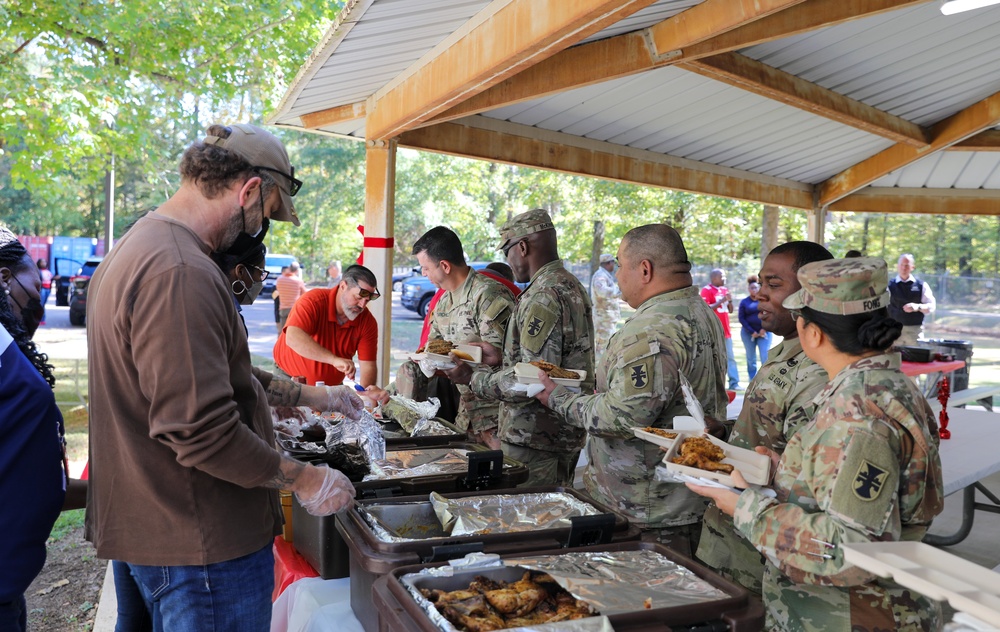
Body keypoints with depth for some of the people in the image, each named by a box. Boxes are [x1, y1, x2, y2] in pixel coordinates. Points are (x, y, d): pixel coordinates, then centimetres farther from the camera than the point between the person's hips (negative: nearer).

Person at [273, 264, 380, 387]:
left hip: (332, 385, 3)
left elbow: (368, 366, -8)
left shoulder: (368, 322, -9)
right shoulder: (314, 301, -20)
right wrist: (334, 359, -45)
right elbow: (293, 338, -36)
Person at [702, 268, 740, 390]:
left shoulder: (724, 290, 15)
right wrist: (720, 302, -20)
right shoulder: (706, 290, -7)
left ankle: (734, 383, 8)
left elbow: (730, 310, 17)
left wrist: (730, 301, -2)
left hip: (725, 330, 7)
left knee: (730, 357, 6)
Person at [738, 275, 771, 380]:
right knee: (751, 359, 7)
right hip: (748, 333, 1)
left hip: (764, 332, -1)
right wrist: (752, 332, -8)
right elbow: (741, 318, 0)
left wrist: (764, 329, -8)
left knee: (765, 358, -10)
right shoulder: (744, 302, 3)